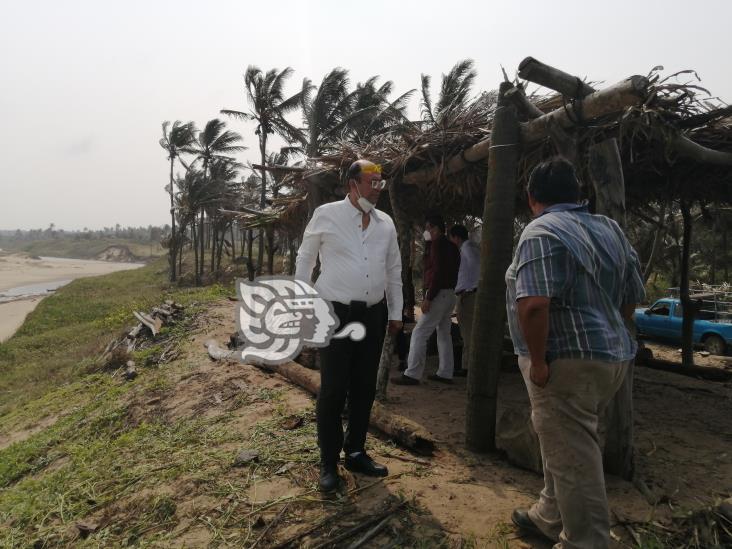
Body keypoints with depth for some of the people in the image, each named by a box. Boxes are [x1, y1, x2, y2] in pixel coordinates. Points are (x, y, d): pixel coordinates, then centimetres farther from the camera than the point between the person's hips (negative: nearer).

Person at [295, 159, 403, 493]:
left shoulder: (386, 223, 8)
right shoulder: (326, 215, -4)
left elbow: (394, 271, 15)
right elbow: (304, 259, 4)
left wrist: (395, 313, 15)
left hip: (373, 315, 5)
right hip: (335, 314, -4)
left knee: (364, 388, 13)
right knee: (333, 390, 1)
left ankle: (356, 453, 31)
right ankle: (329, 462, 20)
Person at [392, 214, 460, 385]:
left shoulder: (438, 244, -11)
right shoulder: (452, 247, 17)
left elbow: (437, 271, -20)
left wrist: (428, 298, -22)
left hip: (439, 294, -10)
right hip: (449, 294, 10)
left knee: (419, 333, -8)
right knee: (444, 334, 13)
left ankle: (412, 374, -9)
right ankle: (445, 373, 16)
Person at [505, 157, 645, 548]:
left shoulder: (541, 232, -15)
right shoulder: (611, 230, 12)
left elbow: (534, 304, -28)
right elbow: (632, 297, 17)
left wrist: (538, 362, -19)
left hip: (567, 362, -9)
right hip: (611, 357, 10)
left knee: (573, 459, 3)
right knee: (568, 448, 22)